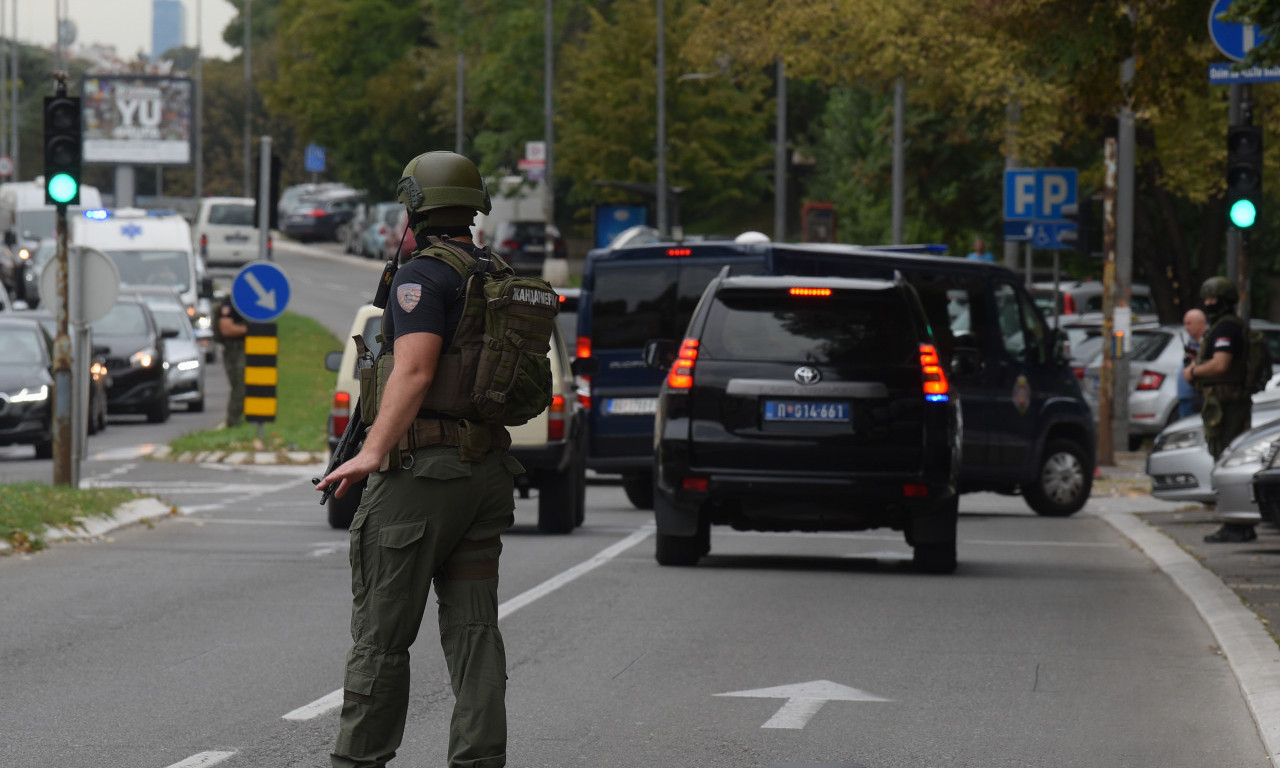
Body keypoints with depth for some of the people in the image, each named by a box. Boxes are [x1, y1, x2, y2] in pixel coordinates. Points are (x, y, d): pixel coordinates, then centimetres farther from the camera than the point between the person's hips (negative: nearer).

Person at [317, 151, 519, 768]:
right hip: (487, 472, 8)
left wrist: (372, 452, -30)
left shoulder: (423, 276, -10)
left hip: (423, 471, -8)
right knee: (472, 629, 6)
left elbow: (415, 370, -23)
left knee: (381, 635, 0)